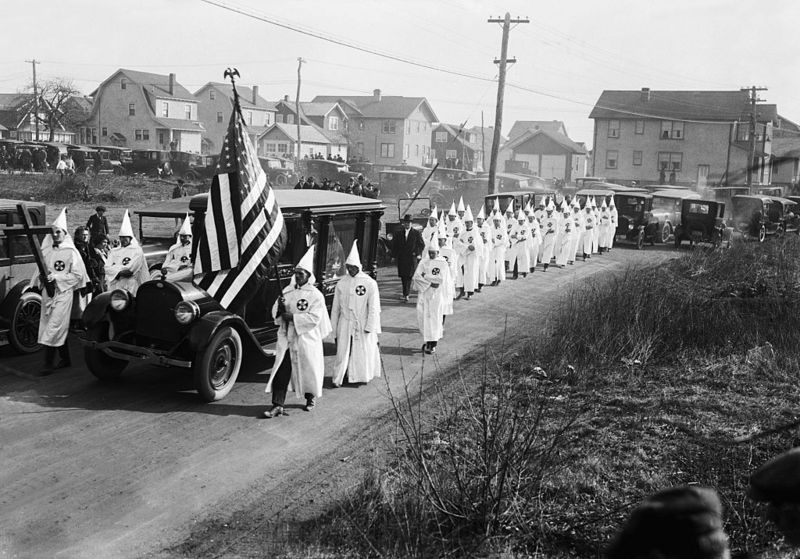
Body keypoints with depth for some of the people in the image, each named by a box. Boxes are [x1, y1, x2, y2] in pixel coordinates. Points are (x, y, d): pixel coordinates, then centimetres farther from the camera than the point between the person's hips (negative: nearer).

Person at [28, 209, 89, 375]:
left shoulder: (71, 252, -6)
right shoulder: (46, 250, 10)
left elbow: (77, 275, -8)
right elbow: (40, 269, 18)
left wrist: (56, 277, -16)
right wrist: (42, 276, -5)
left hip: (63, 292, -5)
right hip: (48, 292, 5)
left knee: (54, 327, -9)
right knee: (61, 327, 12)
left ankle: (48, 364, -7)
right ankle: (65, 359, 23)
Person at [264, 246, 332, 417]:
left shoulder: (316, 295, -6)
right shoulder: (288, 291, 9)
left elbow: (314, 318, -16)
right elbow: (275, 313, 12)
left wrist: (292, 317, -19)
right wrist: (280, 307, -11)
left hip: (306, 340, -4)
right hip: (286, 338, 4)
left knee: (307, 369, 10)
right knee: (281, 371, -4)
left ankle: (311, 398, 34)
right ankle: (278, 405, -3)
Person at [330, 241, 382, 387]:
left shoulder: (370, 283, -7)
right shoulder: (341, 284, 3)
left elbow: (373, 307, -6)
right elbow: (335, 308, 8)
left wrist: (370, 327, -10)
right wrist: (334, 328, 9)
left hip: (363, 325, -2)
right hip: (345, 324, 2)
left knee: (364, 351, 8)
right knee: (343, 351, -1)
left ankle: (364, 375, 27)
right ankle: (338, 379, 5)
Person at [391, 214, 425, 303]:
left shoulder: (416, 233, 3)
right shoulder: (398, 233, 9)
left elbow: (422, 245, 5)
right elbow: (394, 245, 12)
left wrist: (418, 254, -5)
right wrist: (394, 255, 4)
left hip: (412, 258, -3)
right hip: (401, 258, 3)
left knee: (409, 276, -10)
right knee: (403, 276, 5)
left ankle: (406, 295, -11)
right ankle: (405, 294, 16)